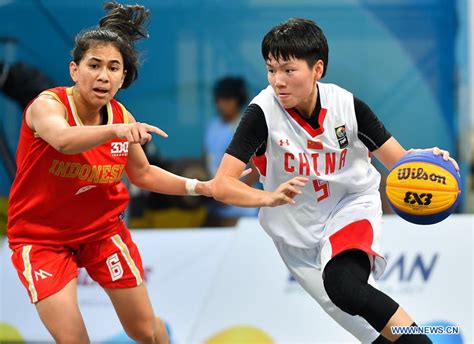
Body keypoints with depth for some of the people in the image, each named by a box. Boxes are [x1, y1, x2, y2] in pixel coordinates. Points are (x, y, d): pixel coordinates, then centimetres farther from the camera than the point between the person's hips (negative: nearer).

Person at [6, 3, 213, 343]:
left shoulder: (122, 117, -7)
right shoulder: (48, 105, -23)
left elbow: (142, 172, 11)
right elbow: (64, 140, -47)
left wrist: (197, 187, -1)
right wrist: (115, 130, -64)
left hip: (103, 229, 4)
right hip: (41, 236, -4)